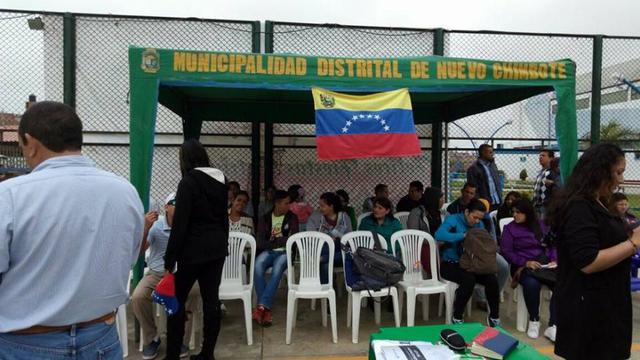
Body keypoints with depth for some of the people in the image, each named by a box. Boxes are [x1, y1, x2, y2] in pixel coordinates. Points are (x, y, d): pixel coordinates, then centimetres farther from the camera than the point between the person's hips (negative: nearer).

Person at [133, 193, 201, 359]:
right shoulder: (155, 225, -4)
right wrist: (145, 228, -26)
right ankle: (151, 338, 0)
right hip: (156, 273, 1)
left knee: (194, 291, -32)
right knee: (138, 297, -27)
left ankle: (181, 339, -12)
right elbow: (139, 251, -12)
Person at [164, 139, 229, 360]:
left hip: (194, 250, -6)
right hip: (217, 248, 6)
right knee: (212, 300, 9)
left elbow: (179, 224, -14)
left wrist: (169, 260, -10)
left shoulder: (188, 182, -12)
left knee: (177, 301, 7)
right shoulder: (221, 181, 8)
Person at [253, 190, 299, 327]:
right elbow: (261, 243, -1)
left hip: (285, 252, -1)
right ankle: (267, 309, -29)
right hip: (269, 252, 1)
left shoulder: (292, 217, 6)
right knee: (257, 267, -32)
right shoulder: (266, 218, 9)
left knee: (277, 270, -35)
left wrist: (273, 241, -6)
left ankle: (262, 306, -36)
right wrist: (283, 241, -10)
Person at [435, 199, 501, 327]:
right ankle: (457, 318, -14)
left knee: (492, 279, -17)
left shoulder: (479, 225, 8)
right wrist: (463, 235, -30)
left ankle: (494, 317, 4)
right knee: (469, 279, -32)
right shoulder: (453, 219, -11)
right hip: (450, 264, -6)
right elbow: (439, 235, -30)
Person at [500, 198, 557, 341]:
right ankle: (534, 320, -12)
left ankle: (552, 326, -20)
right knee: (532, 283, -36)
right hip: (523, 266, -3)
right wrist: (526, 263, -15)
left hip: (544, 263, 3)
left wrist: (554, 260, -4)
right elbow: (506, 251, -3)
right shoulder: (510, 228, 4)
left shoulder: (541, 226, 15)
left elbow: (552, 245, 16)